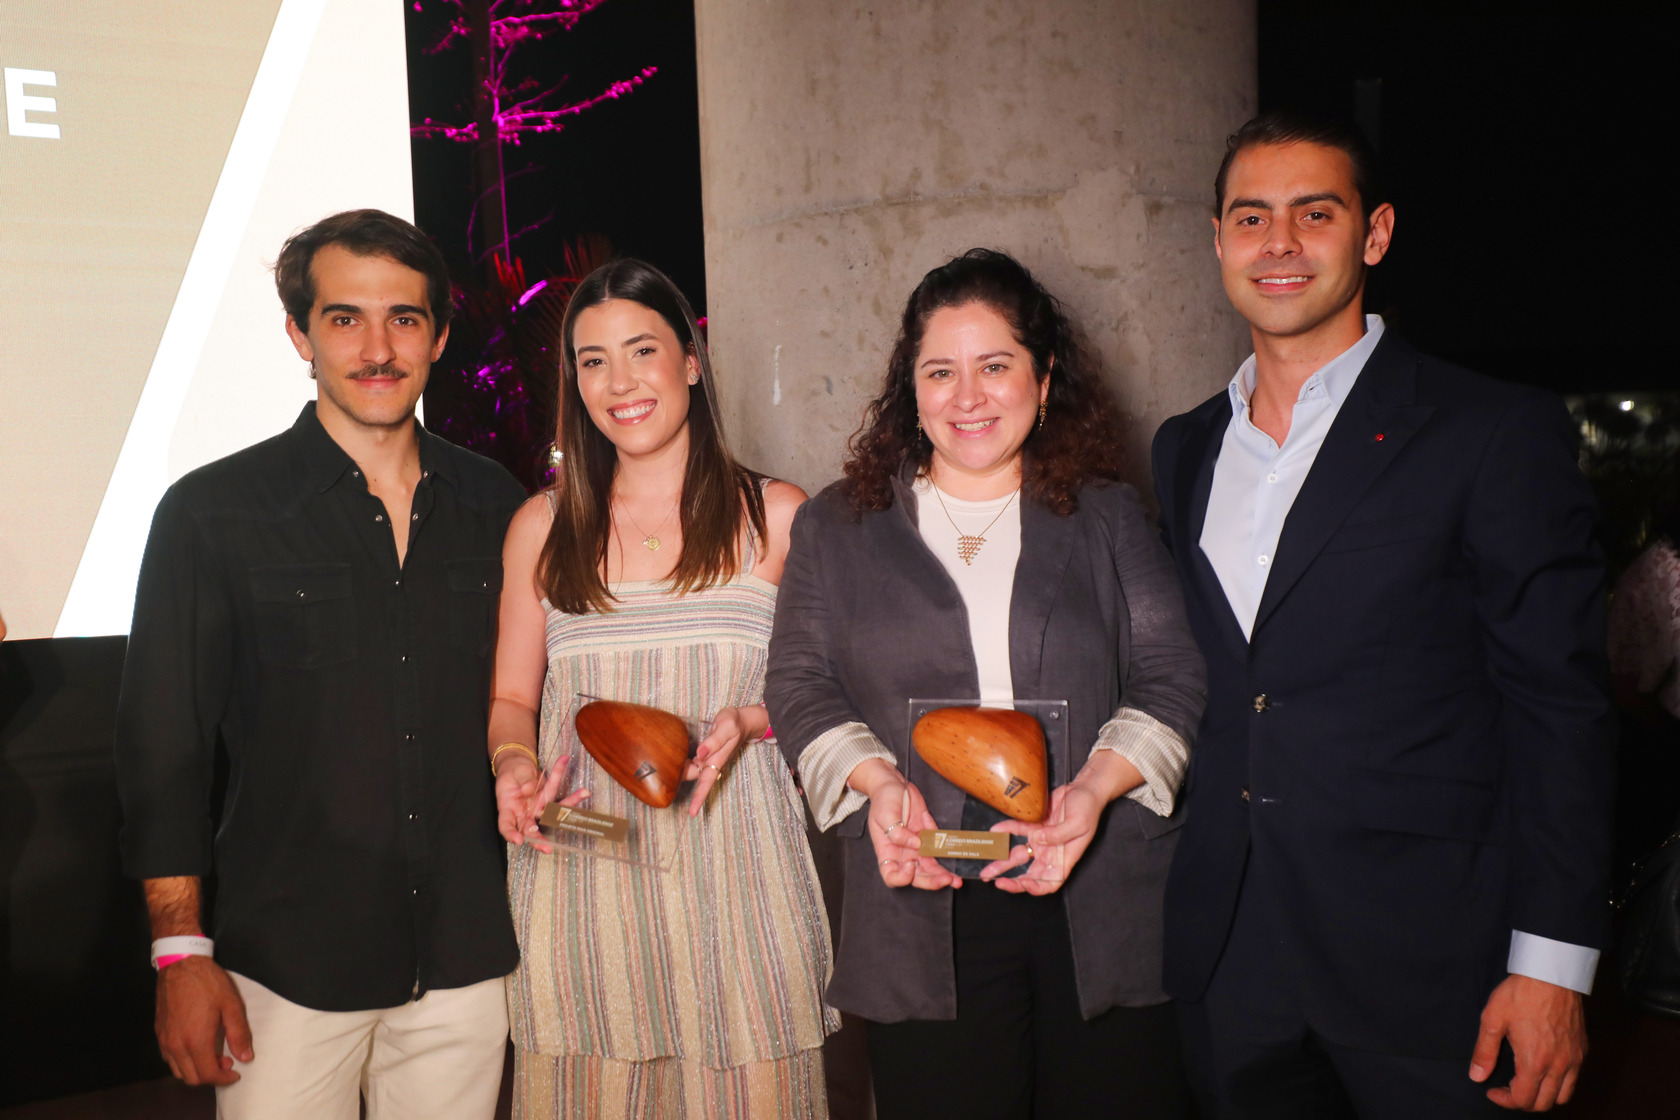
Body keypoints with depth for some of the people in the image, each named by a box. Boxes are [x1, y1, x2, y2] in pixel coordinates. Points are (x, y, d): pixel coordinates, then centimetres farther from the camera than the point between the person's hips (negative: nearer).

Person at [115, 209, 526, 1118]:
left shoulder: (495, 507, 4)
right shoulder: (212, 513, -5)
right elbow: (163, 745, -4)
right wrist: (181, 953, -6)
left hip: (466, 963, 3)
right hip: (285, 968, -2)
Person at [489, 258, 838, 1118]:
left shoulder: (775, 516, 4)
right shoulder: (541, 527, 9)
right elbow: (511, 698, 14)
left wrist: (750, 720, -12)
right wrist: (513, 764, -7)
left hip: (733, 869, -1)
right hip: (579, 876, 1)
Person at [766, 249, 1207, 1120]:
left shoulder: (1106, 517, 11)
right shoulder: (835, 528, 12)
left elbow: (1170, 674, 5)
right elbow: (800, 685, 7)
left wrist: (1096, 787, -12)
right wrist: (877, 779, -11)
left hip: (1104, 909, 1)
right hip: (925, 916, 0)